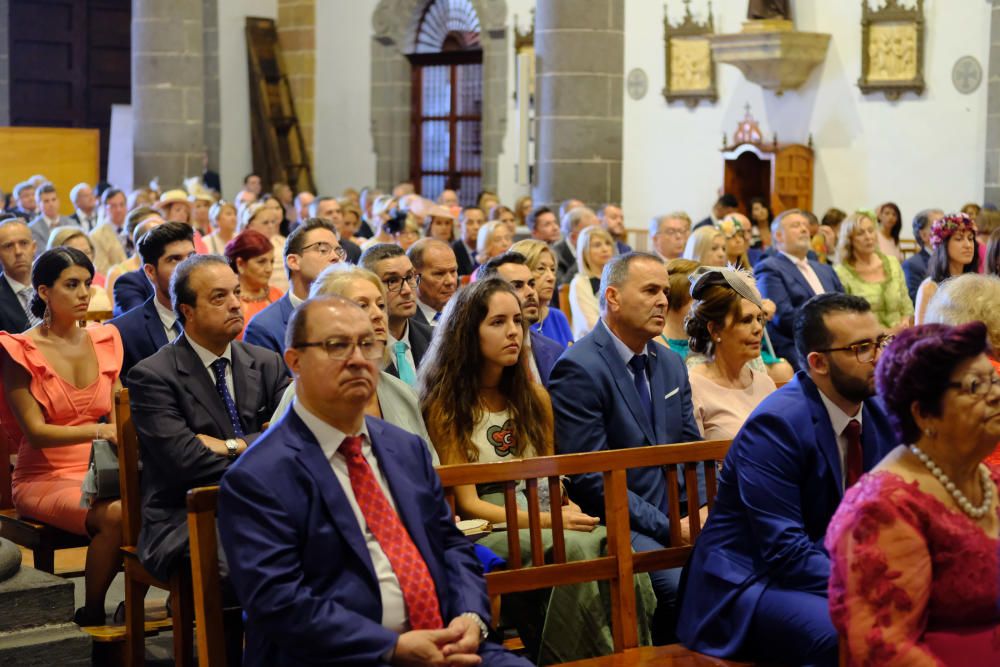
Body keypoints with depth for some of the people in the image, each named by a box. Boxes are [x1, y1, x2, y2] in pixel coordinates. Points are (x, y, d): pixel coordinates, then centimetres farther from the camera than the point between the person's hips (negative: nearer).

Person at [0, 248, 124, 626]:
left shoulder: (103, 342, 11)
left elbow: (118, 418, 9)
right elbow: (35, 431, -11)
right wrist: (99, 430, -25)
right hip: (44, 478, -4)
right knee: (115, 515, -33)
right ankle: (91, 618, -14)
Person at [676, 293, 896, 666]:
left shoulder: (880, 414, 4)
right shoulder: (776, 425, -18)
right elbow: (785, 550, -23)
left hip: (831, 570, 8)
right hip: (750, 583, -7)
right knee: (845, 635, -34)